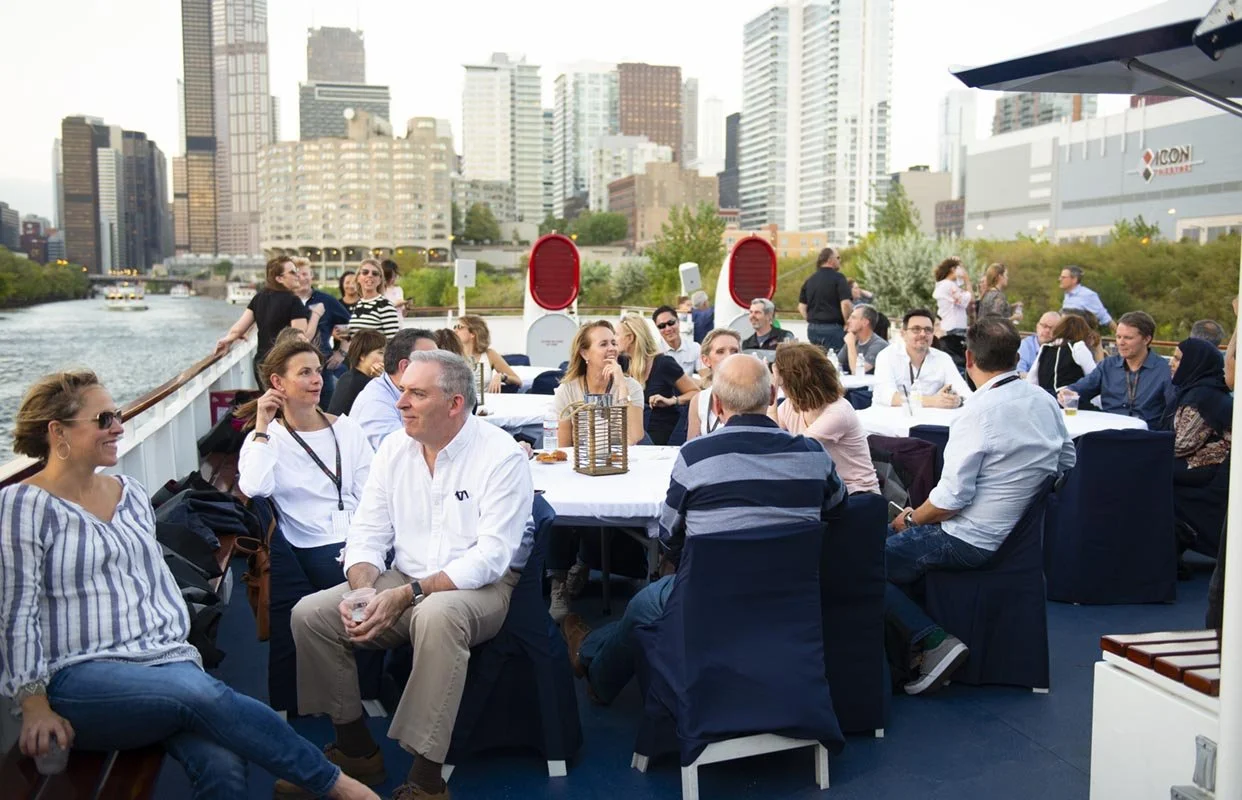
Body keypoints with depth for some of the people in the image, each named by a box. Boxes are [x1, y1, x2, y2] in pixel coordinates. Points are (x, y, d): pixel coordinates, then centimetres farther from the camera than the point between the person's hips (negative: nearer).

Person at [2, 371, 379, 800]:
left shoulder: (130, 493, 17)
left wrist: (179, 644, 9)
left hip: (164, 660, 5)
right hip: (81, 679, -5)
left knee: (221, 764, -29)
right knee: (205, 694, -34)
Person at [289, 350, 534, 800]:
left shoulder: (502, 456, -14)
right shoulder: (394, 449, 4)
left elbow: (490, 556, -20)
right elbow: (368, 535, 4)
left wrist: (408, 594, -27)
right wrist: (362, 590, -18)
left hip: (479, 587, -6)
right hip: (403, 581, 6)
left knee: (436, 616, -39)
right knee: (311, 614, -13)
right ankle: (356, 748, 4)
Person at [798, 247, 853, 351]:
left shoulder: (809, 280, 11)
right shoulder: (838, 278, -8)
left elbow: (801, 306, 12)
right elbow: (846, 304, -17)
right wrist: (848, 324, -6)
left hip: (813, 329, 6)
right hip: (833, 329, -6)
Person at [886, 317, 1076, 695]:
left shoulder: (979, 412, -21)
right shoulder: (1045, 401, 4)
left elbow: (951, 499, -21)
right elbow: (1066, 461, 19)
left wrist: (911, 518, -3)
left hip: (973, 541, -9)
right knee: (892, 538, 22)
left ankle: (935, 642, -11)